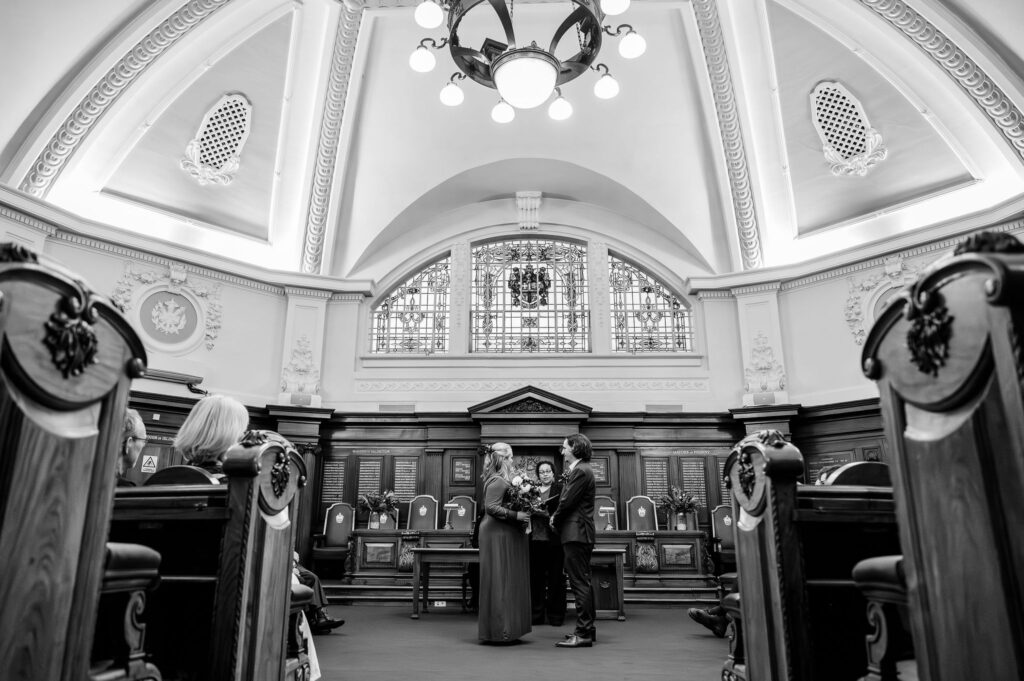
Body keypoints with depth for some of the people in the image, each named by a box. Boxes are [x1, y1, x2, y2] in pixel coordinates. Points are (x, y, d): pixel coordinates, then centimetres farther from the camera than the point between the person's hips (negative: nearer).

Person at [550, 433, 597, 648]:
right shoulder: (582, 470, 17)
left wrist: (555, 521, -2)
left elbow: (567, 502, -17)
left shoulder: (580, 471, -15)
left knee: (580, 584, -6)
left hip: (576, 533, -11)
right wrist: (557, 518, 6)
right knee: (583, 582, 16)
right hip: (580, 533, 11)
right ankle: (587, 628, 24)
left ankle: (583, 634, -2)